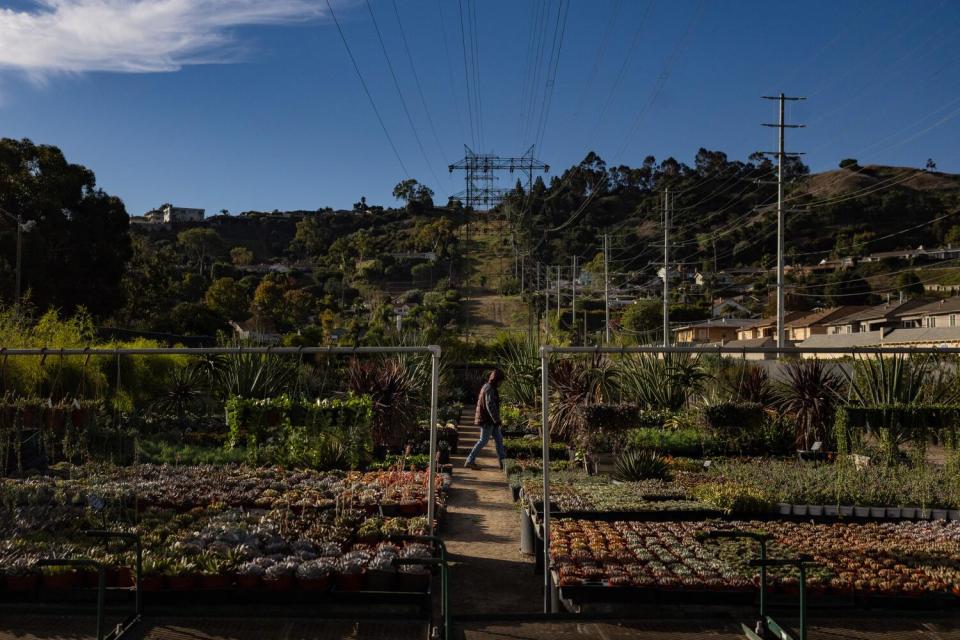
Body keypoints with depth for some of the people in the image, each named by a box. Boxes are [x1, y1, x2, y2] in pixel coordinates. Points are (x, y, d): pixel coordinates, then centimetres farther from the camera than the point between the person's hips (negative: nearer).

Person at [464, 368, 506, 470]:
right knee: (483, 440, -4)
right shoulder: (489, 389, -18)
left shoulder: (488, 387, 14)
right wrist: (497, 420, -23)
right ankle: (470, 461, 2)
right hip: (487, 420, -10)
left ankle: (503, 462, 14)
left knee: (499, 439, 10)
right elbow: (490, 406, -25)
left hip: (490, 420, 10)